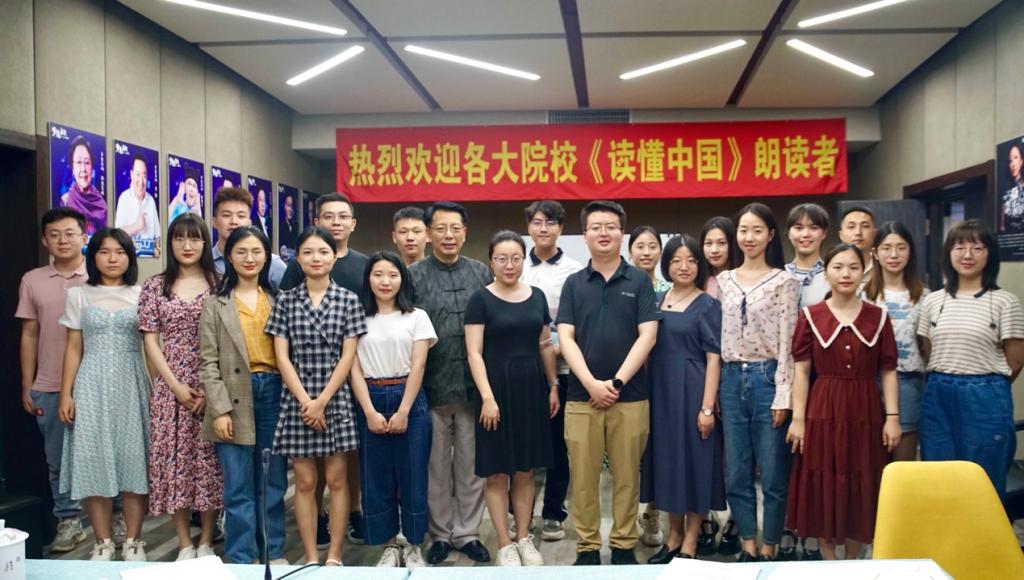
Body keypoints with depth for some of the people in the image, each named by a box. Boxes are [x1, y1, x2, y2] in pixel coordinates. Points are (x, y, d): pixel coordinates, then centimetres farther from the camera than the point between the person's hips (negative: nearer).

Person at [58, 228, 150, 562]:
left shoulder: (141, 296, 5)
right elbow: (74, 349, 7)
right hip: (92, 386, 1)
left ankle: (133, 541, 10)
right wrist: (66, 393, 0)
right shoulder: (78, 296, 7)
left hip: (132, 385, -1)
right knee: (93, 460, 0)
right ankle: (103, 543, 11)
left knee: (134, 459, -1)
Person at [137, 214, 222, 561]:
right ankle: (185, 544, 13)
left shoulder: (218, 284, 3)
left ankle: (206, 542, 15)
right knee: (174, 459, 2)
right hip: (170, 386, 1)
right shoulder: (155, 287, 5)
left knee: (210, 460, 2)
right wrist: (176, 385, -8)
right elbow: (150, 341, 2)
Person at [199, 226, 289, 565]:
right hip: (235, 397, -2)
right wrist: (219, 409, -10)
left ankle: (274, 553, 21)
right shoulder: (216, 304, 5)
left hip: (274, 392, 2)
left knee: (273, 483, 9)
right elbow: (209, 363, -1)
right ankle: (241, 559, 11)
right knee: (239, 487, 1)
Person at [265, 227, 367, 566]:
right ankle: (311, 558, 14)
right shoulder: (286, 301, 3)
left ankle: (334, 557, 13)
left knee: (336, 479, 4)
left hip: (336, 400, -1)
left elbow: (348, 356, -3)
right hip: (296, 401, 1)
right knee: (304, 481, 5)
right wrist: (305, 401, -9)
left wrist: (322, 401, -10)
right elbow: (282, 356, -1)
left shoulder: (348, 300, 1)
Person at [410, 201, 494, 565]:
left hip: (473, 387, 2)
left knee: (471, 465, 10)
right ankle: (440, 534, 23)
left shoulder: (482, 275, 7)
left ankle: (467, 533, 23)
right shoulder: (413, 276, 0)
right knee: (436, 466, 9)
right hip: (431, 387, -2)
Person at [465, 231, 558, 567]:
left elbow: (545, 346, 14)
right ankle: (504, 544, 12)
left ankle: (524, 539, 21)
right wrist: (487, 397, -17)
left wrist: (554, 386, 9)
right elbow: (474, 353, -9)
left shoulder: (537, 296, 8)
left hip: (531, 388, 4)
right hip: (497, 389, -4)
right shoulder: (481, 299, -5)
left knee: (526, 470, 11)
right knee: (497, 472, 2)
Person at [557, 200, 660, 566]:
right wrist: (592, 384, -12)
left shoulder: (639, 281, 3)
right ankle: (587, 547, 16)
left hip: (630, 396, -1)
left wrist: (617, 381, -12)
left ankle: (624, 546, 18)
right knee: (583, 477, 5)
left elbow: (647, 335, -4)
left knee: (627, 477, 6)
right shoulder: (574, 284, 7)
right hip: (582, 396, 1)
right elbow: (565, 337, 0)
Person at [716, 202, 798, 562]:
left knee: (773, 474, 3)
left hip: (767, 378, -4)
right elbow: (717, 337, 10)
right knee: (736, 474, 9)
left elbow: (786, 341, -6)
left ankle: (769, 548, 16)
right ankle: (748, 545, 22)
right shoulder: (724, 281, 10)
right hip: (732, 380, 4)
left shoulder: (783, 281, -2)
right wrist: (714, 391, 6)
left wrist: (783, 396, -11)